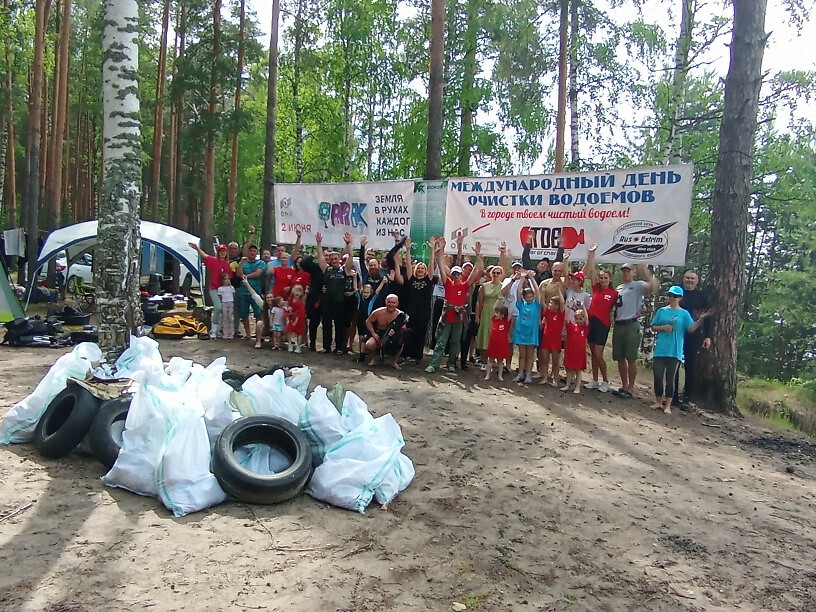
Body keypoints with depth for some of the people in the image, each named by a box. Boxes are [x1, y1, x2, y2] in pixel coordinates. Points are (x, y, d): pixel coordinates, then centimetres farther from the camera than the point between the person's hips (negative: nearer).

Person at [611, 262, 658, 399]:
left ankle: (630, 389, 3)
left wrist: (645, 272, -22)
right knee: (620, 358, 10)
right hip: (618, 325, 7)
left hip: (631, 325, -7)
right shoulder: (618, 288, 20)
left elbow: (653, 287, -21)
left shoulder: (638, 285, -1)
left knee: (631, 358, -3)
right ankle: (624, 386, 20)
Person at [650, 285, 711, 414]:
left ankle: (667, 405, 11)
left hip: (675, 351, -1)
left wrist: (700, 320, -19)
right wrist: (663, 327, -9)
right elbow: (653, 327, 10)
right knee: (657, 376, 1)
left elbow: (691, 329, -5)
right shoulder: (661, 311, 8)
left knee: (670, 378, 3)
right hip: (660, 350, 1)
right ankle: (658, 402, 17)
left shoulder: (684, 313, 4)